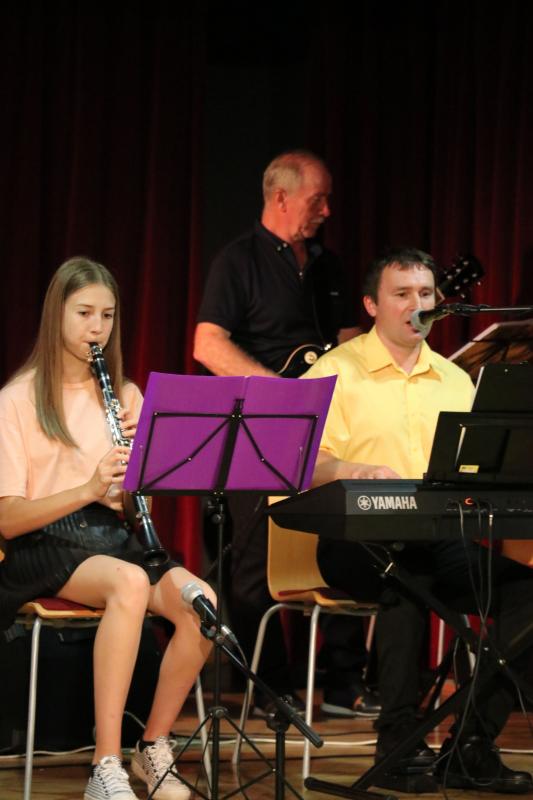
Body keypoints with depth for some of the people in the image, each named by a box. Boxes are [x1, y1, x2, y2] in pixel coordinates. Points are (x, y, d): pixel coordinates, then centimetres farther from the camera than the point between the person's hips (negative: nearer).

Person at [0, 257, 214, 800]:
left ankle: (154, 747, -6)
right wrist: (88, 488, -22)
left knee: (202, 604, -25)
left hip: (114, 536, 5)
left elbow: (140, 502, 10)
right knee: (130, 583, -37)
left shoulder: (125, 395, 13)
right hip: (45, 546, -5)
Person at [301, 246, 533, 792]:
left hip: (443, 544, 5)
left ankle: (471, 746, -18)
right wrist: (356, 470, -27)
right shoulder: (337, 373, 2)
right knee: (405, 577, -39)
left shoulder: (454, 380, 19)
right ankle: (398, 742, -29)